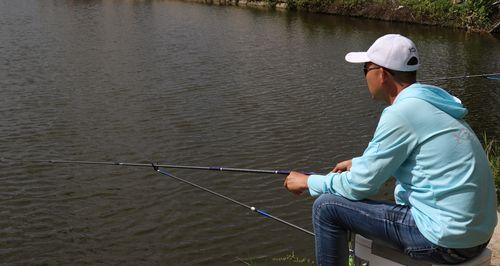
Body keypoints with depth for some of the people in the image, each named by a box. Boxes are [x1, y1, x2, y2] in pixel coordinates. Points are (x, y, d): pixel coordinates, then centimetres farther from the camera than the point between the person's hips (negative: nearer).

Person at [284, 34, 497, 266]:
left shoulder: (400, 114, -17)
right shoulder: (431, 103, 10)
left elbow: (359, 186, -11)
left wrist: (309, 182, 3)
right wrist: (359, 163, 29)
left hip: (444, 240, -9)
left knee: (326, 206, -6)